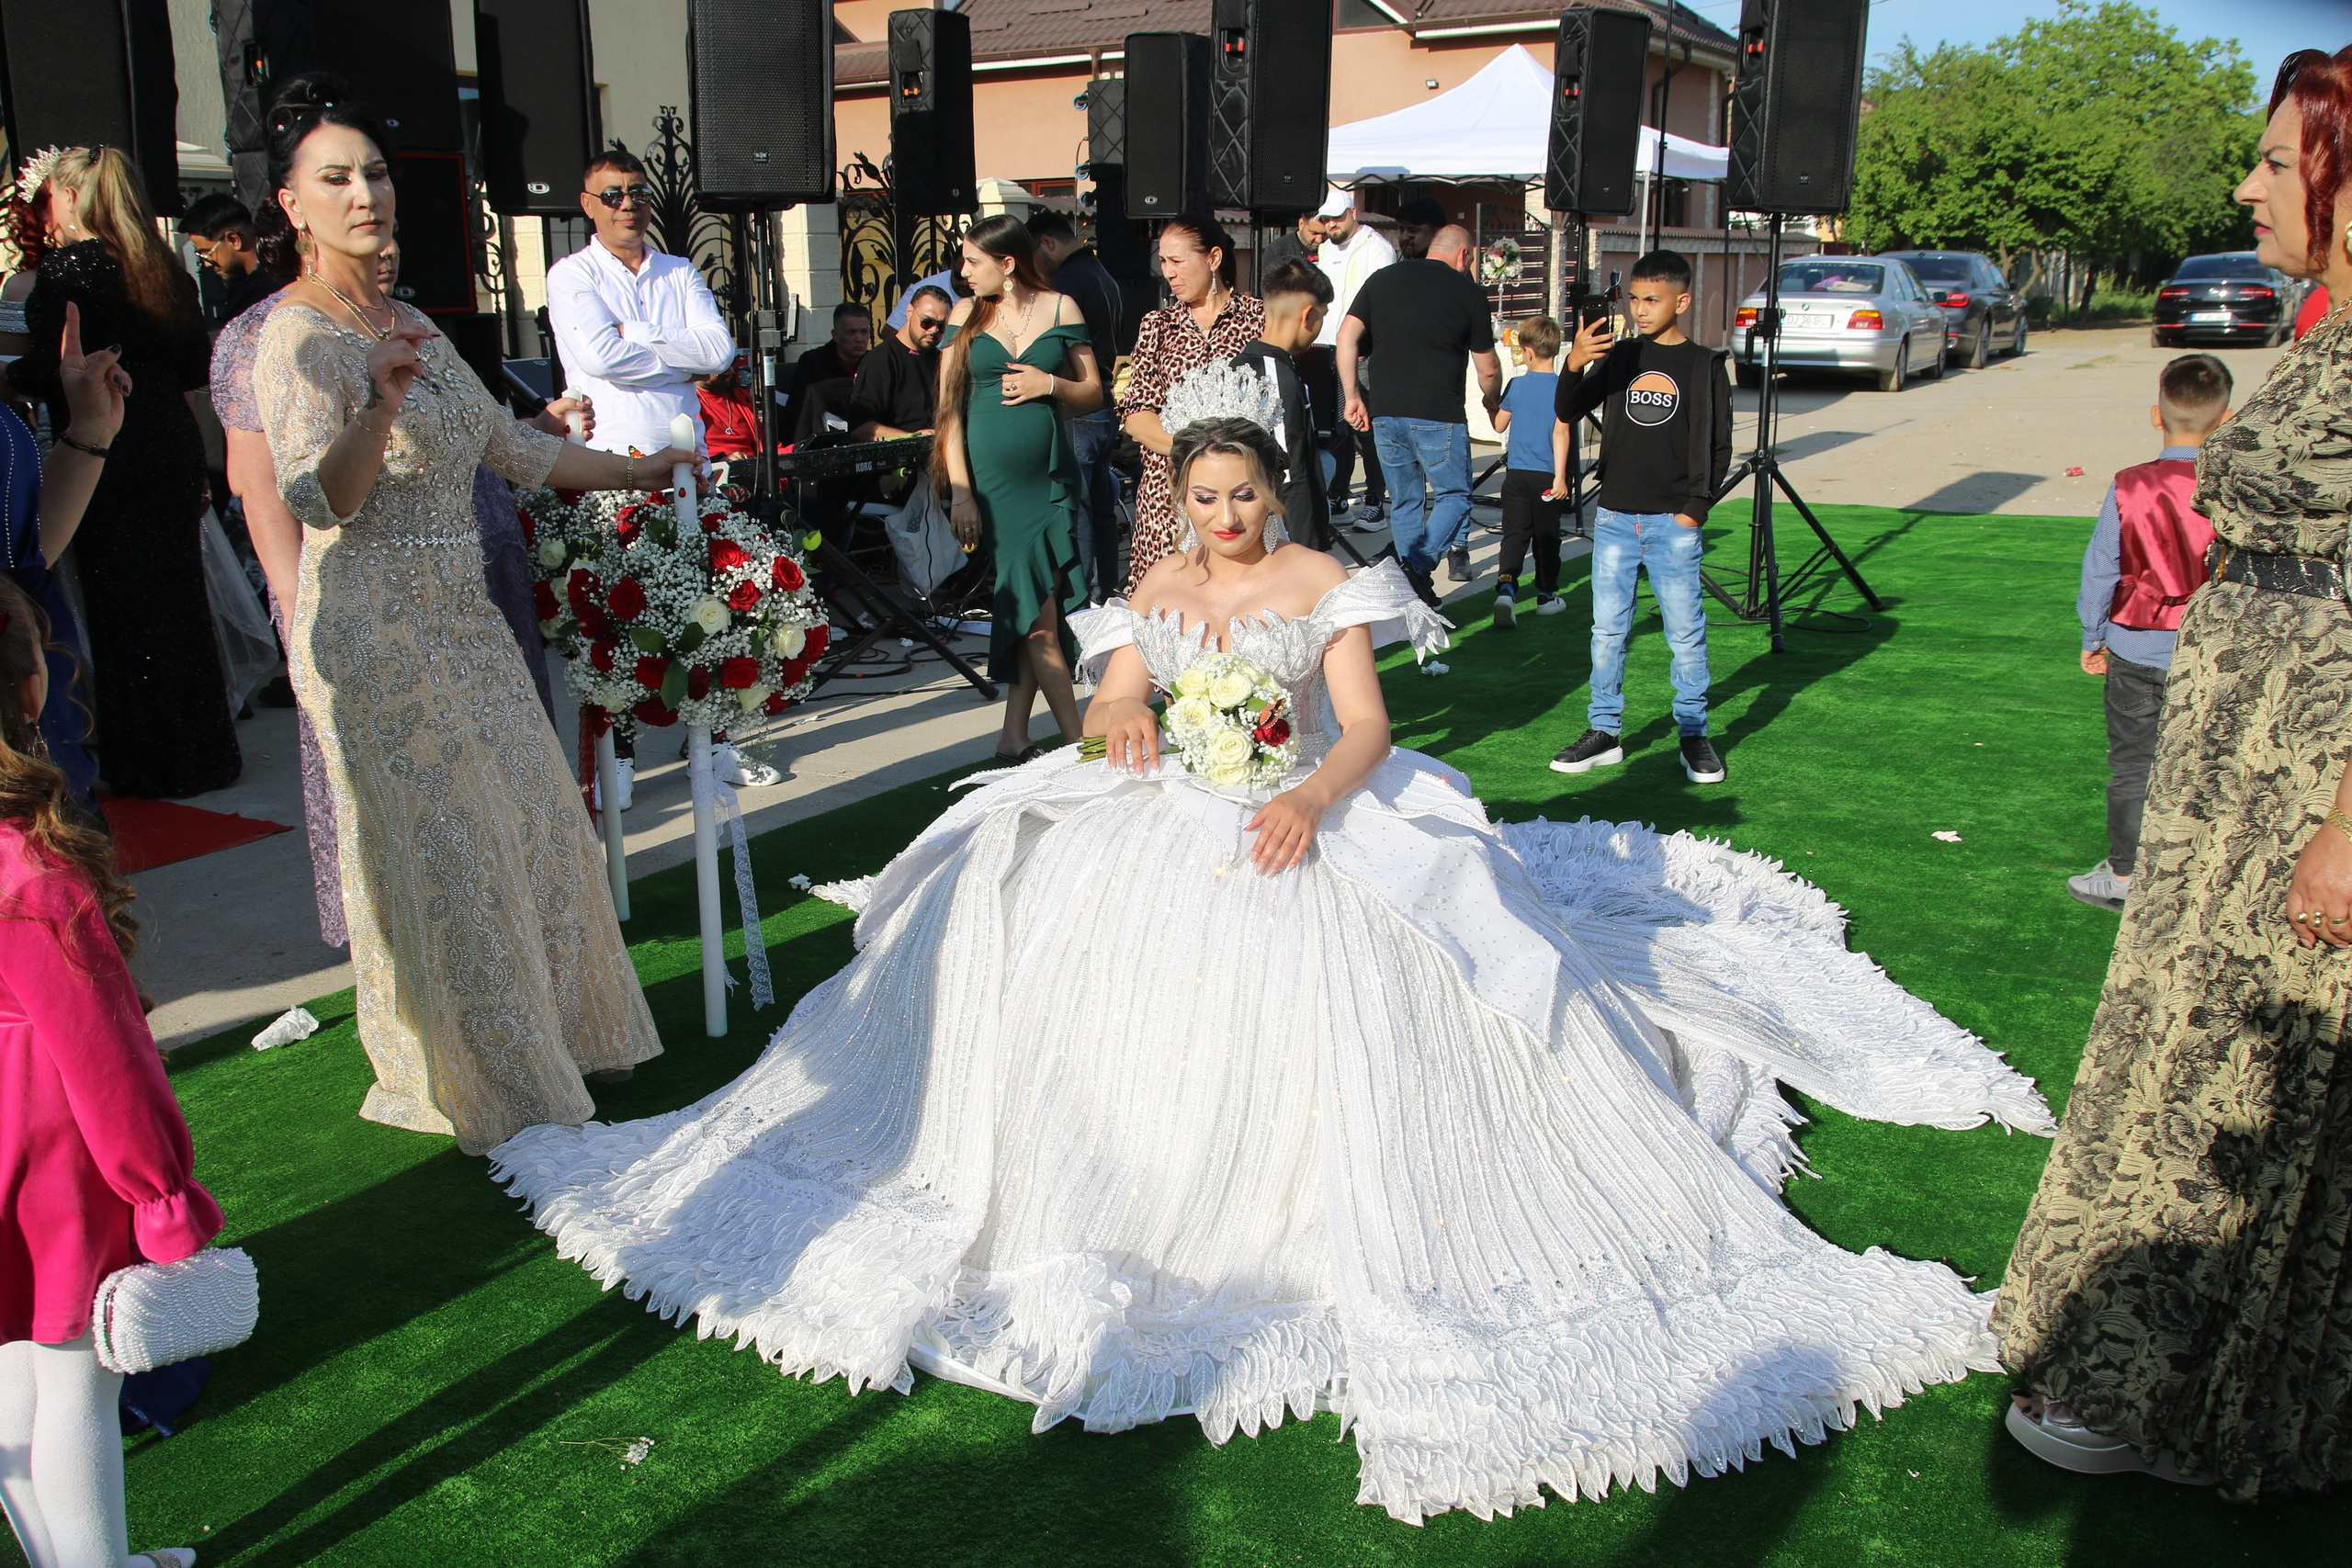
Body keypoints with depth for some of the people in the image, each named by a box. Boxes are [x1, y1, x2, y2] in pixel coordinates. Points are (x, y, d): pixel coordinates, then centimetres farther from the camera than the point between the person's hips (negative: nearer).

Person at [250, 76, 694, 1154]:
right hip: (374, 631, -8)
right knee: (436, 850, 1)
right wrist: (380, 403, -40)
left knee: (525, 817, 15)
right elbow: (317, 499, -25)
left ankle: (549, 1027, 34)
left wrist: (633, 473, 23)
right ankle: (469, 1077, 18)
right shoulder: (296, 336, -13)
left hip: (459, 617, 8)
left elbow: (509, 443, 19)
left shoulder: (411, 327, 12)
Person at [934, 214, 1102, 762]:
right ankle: (1078, 742, -4)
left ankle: (1015, 734, 14)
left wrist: (1050, 384, -10)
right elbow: (950, 408, 2)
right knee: (1038, 612, -7)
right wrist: (960, 492, -6)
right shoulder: (966, 316, 6)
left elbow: (1093, 392, 11)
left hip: (1049, 473, 1)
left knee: (1034, 611, 2)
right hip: (991, 478, -1)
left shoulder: (1061, 308, 6)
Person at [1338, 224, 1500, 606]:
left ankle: (1414, 590, 18)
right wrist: (1492, 401, 27)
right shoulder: (1467, 291, 2)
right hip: (1438, 416, -4)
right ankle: (1417, 567, -13)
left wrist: (1352, 396, 7)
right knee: (1453, 496, 9)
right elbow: (1488, 368, 7)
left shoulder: (1382, 279, 11)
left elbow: (1346, 336, 3)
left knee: (1404, 502, 15)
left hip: (1384, 413, 4)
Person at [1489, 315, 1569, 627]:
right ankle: (1547, 596, 22)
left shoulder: (1516, 385, 1)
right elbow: (1560, 431, -13)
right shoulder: (1562, 387, -6)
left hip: (1516, 473, 1)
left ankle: (1505, 587, -22)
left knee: (1514, 534, 0)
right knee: (1547, 537, 11)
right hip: (1546, 475, -1)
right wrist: (1560, 475, -14)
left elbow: (1499, 426, 10)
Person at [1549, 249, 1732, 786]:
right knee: (1608, 630, 7)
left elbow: (1719, 446, 3)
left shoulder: (1704, 365, 1)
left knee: (1686, 632, 1)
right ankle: (1604, 731, 15)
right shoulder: (1619, 357, 8)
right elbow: (1568, 413, -2)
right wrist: (1575, 366, -19)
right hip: (1614, 519, 3)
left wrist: (1696, 506, -5)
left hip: (1673, 524, -3)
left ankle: (1694, 735, 12)